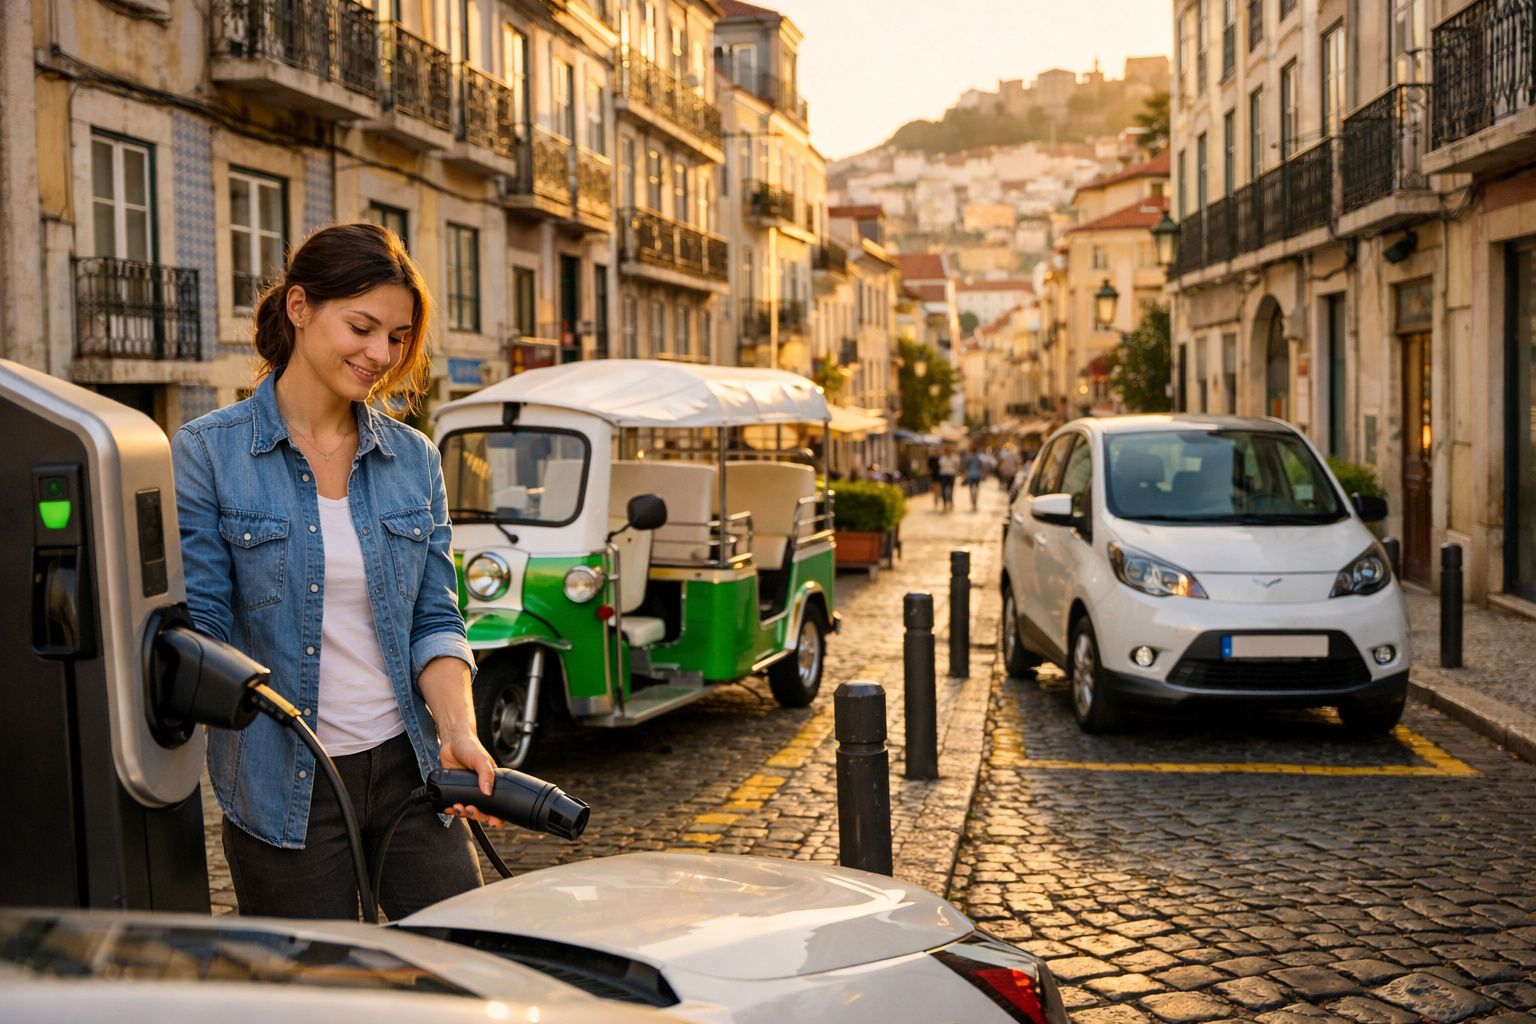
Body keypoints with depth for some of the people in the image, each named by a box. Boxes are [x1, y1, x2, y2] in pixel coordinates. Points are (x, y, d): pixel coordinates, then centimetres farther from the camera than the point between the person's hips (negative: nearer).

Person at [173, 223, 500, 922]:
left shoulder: (413, 459, 7)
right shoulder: (208, 453, -5)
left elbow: (435, 619, 5)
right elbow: (199, 625, -7)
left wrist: (458, 730, -10)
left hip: (408, 770, 3)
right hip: (282, 791, -3)